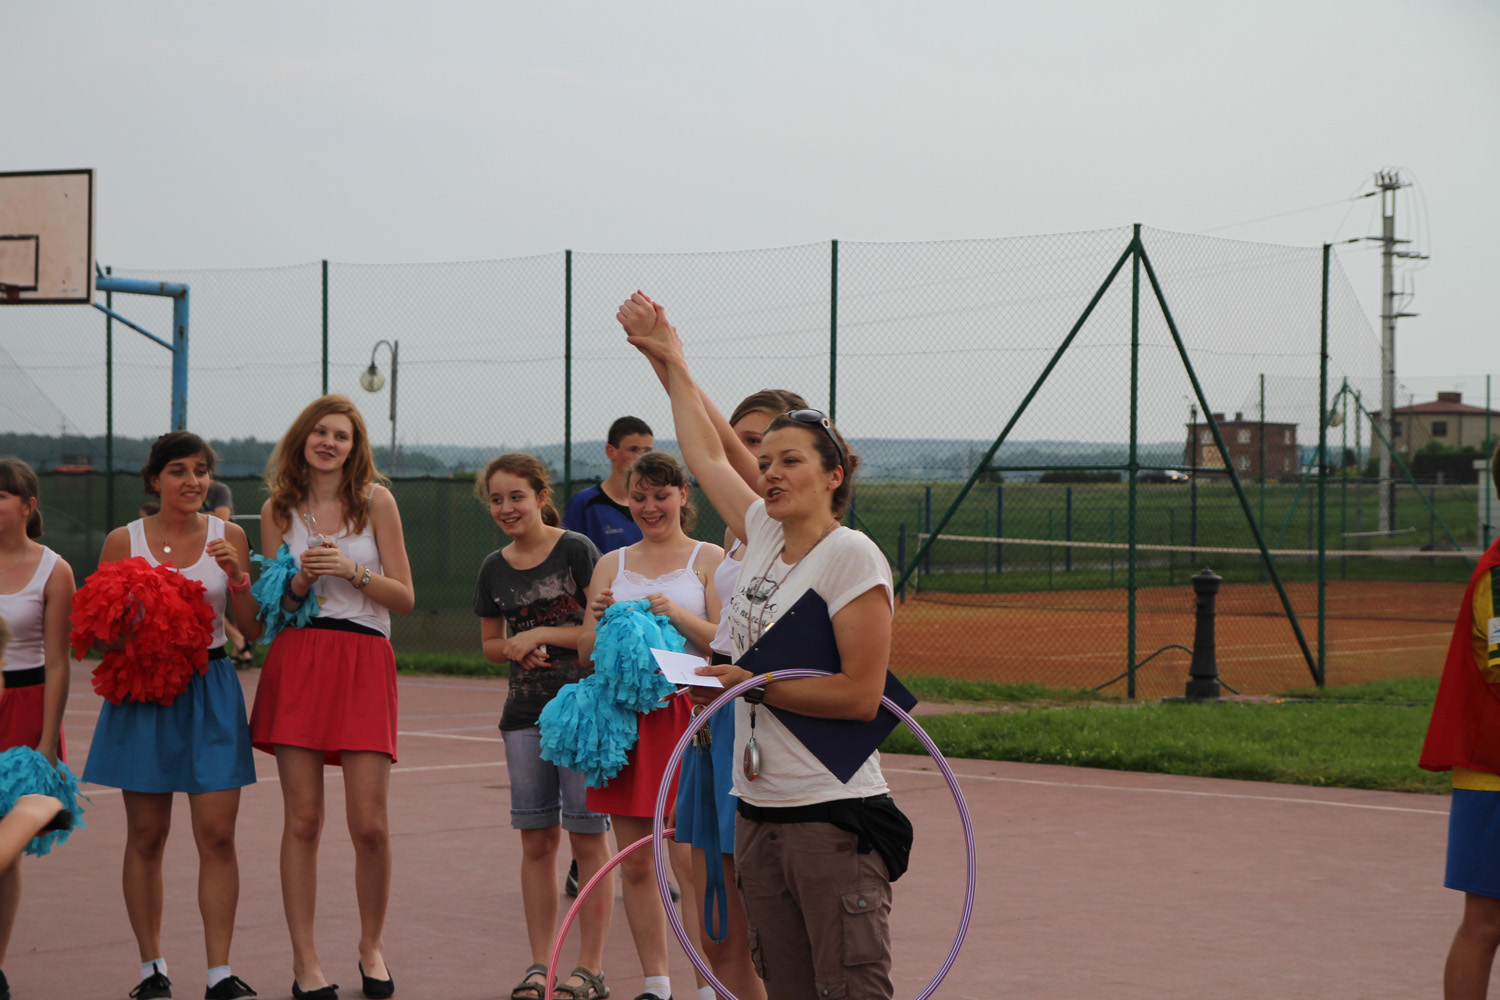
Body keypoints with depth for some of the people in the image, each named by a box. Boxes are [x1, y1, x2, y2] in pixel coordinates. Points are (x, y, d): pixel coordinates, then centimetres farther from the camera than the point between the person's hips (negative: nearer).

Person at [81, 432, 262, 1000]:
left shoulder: (228, 537, 4)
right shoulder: (123, 541, 2)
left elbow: (254, 628, 4)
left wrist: (238, 578, -12)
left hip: (211, 691, 0)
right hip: (143, 693, 0)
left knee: (217, 836, -5)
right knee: (145, 837, 4)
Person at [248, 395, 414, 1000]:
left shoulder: (375, 501, 7)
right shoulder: (278, 509, 11)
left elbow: (404, 598, 5)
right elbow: (272, 604, 13)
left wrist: (351, 570, -10)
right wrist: (303, 579, -7)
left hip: (364, 661, -1)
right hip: (296, 661, 1)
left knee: (369, 824, -6)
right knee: (302, 819, -2)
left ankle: (372, 945, 16)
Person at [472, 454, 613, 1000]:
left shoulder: (576, 550, -6)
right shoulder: (494, 569, 10)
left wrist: (541, 634, -12)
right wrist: (515, 648, -3)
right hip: (526, 711, 5)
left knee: (588, 837, -3)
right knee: (536, 839, 6)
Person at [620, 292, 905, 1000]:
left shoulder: (851, 555, -9)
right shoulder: (762, 537, 11)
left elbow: (860, 695, -14)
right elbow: (705, 454, 27)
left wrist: (754, 683, -10)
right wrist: (670, 360, 35)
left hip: (834, 814, -7)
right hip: (759, 809, 7)